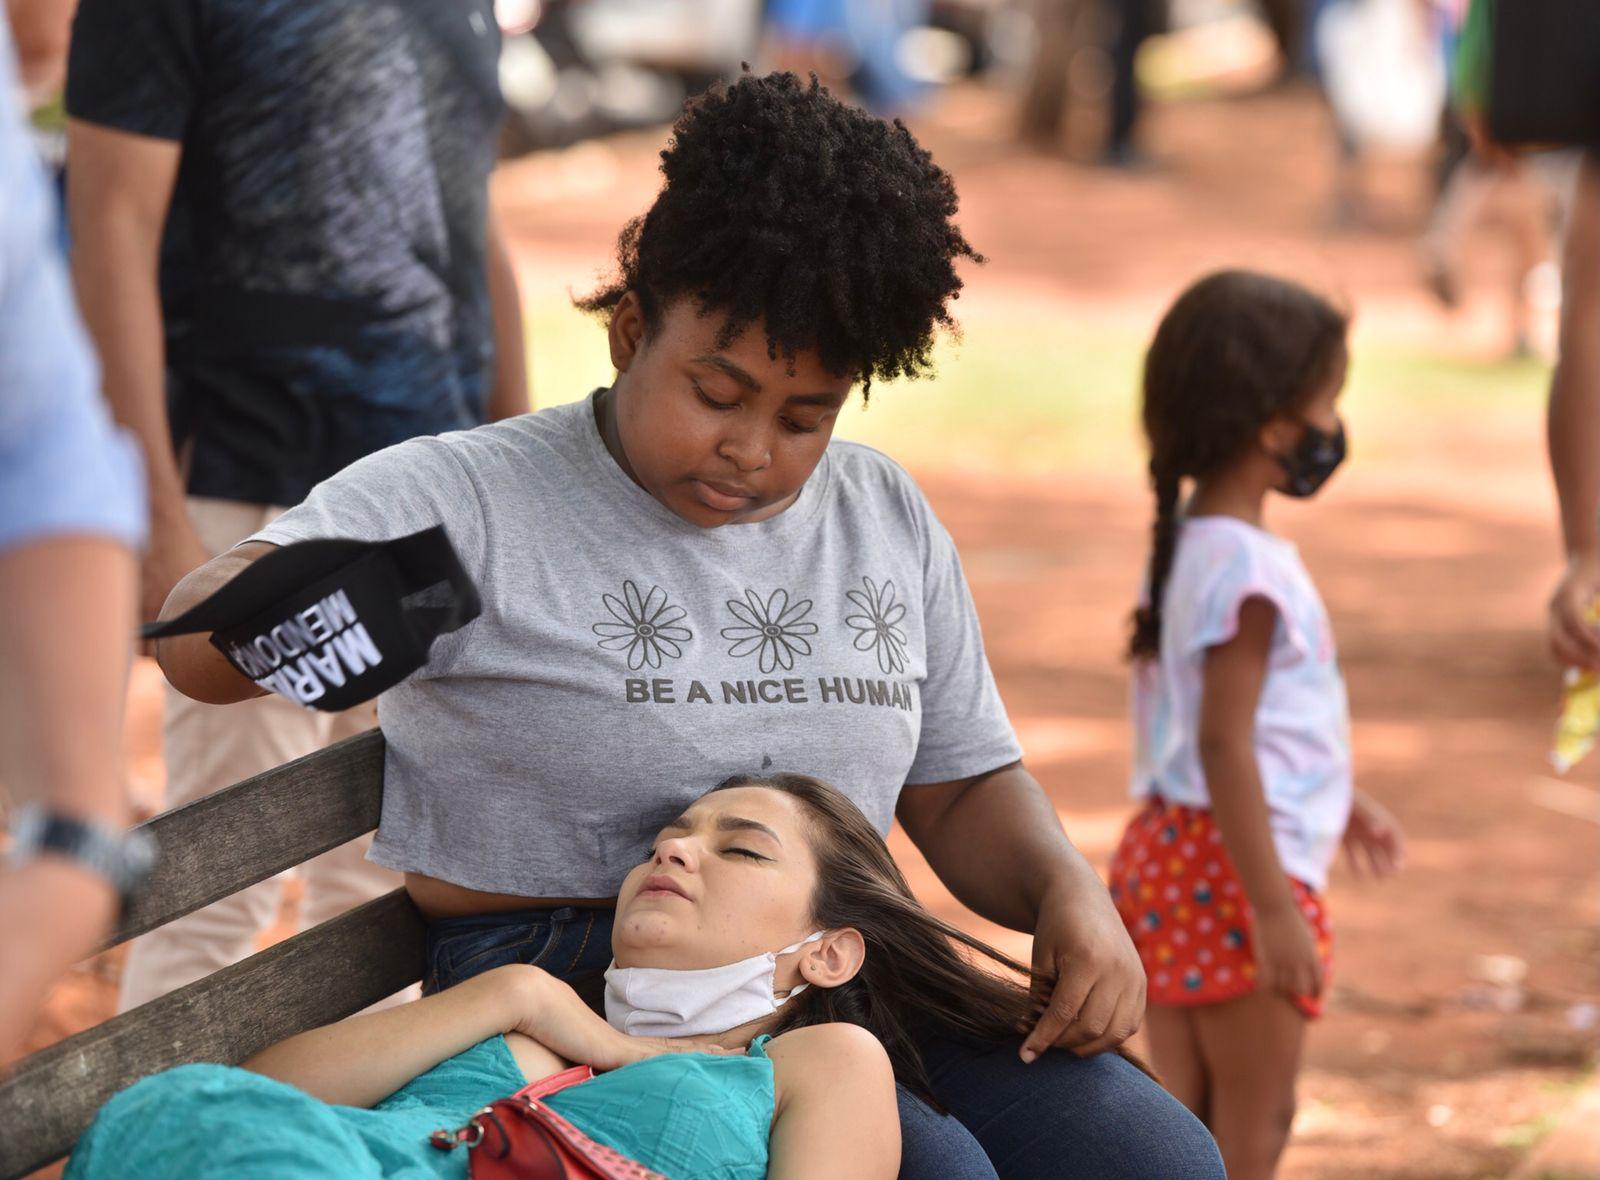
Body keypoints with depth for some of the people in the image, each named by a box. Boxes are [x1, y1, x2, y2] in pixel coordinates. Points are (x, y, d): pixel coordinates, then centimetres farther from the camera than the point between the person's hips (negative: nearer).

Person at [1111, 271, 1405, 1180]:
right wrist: (1274, 909, -23)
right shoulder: (1249, 569, -20)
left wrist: (1340, 806, 30)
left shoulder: (1190, 546, 10)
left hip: (1171, 856, 9)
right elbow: (1223, 746, -24)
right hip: (1233, 868, -9)